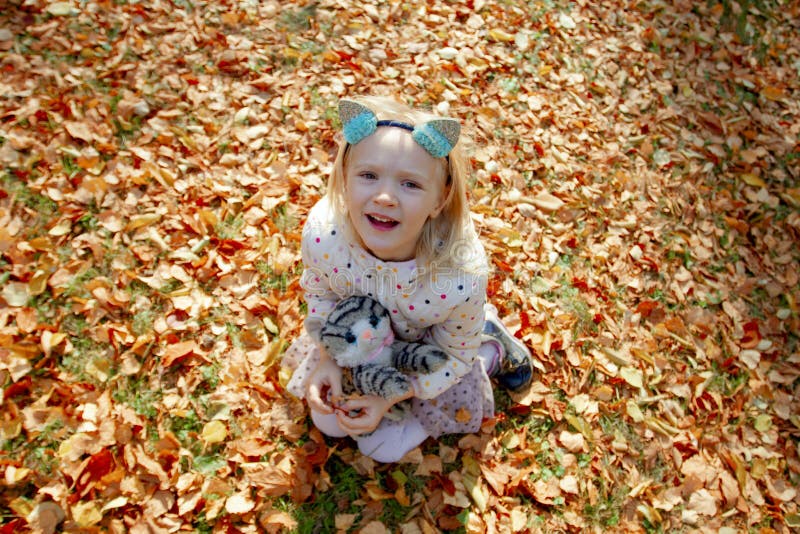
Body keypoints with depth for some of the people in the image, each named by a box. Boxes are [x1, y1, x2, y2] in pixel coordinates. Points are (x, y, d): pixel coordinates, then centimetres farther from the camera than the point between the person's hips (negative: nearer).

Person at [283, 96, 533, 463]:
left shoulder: (461, 278, -43)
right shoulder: (320, 233, -36)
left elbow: (455, 357, -19)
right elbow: (319, 293, -9)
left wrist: (389, 398, -21)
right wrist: (327, 360, -18)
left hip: (426, 349, -3)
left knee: (384, 448, 13)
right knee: (327, 423, 18)